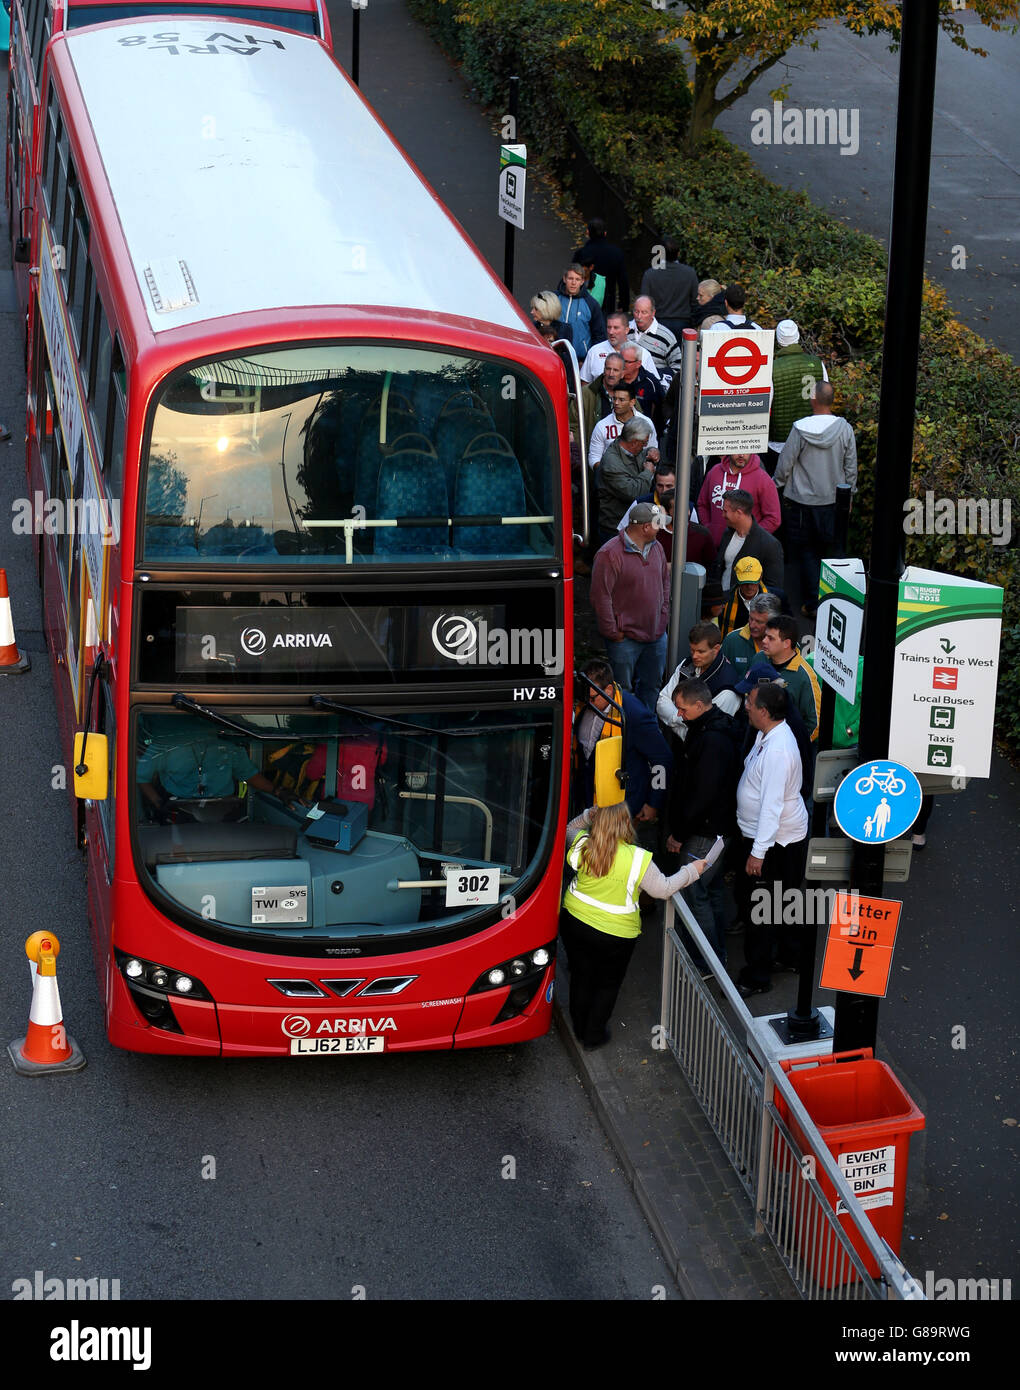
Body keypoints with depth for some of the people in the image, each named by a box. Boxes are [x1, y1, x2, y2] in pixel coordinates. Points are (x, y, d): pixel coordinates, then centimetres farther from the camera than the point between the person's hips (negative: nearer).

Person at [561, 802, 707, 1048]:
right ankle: (594, 1035, 32)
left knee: (581, 976, 23)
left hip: (574, 922, 3)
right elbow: (664, 889, -13)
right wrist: (691, 871, -1)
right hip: (614, 934, -3)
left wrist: (586, 816, 1)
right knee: (607, 984, 21)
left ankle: (579, 1028, 40)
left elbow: (569, 830, 10)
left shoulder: (582, 845, -15)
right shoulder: (638, 859, -25)